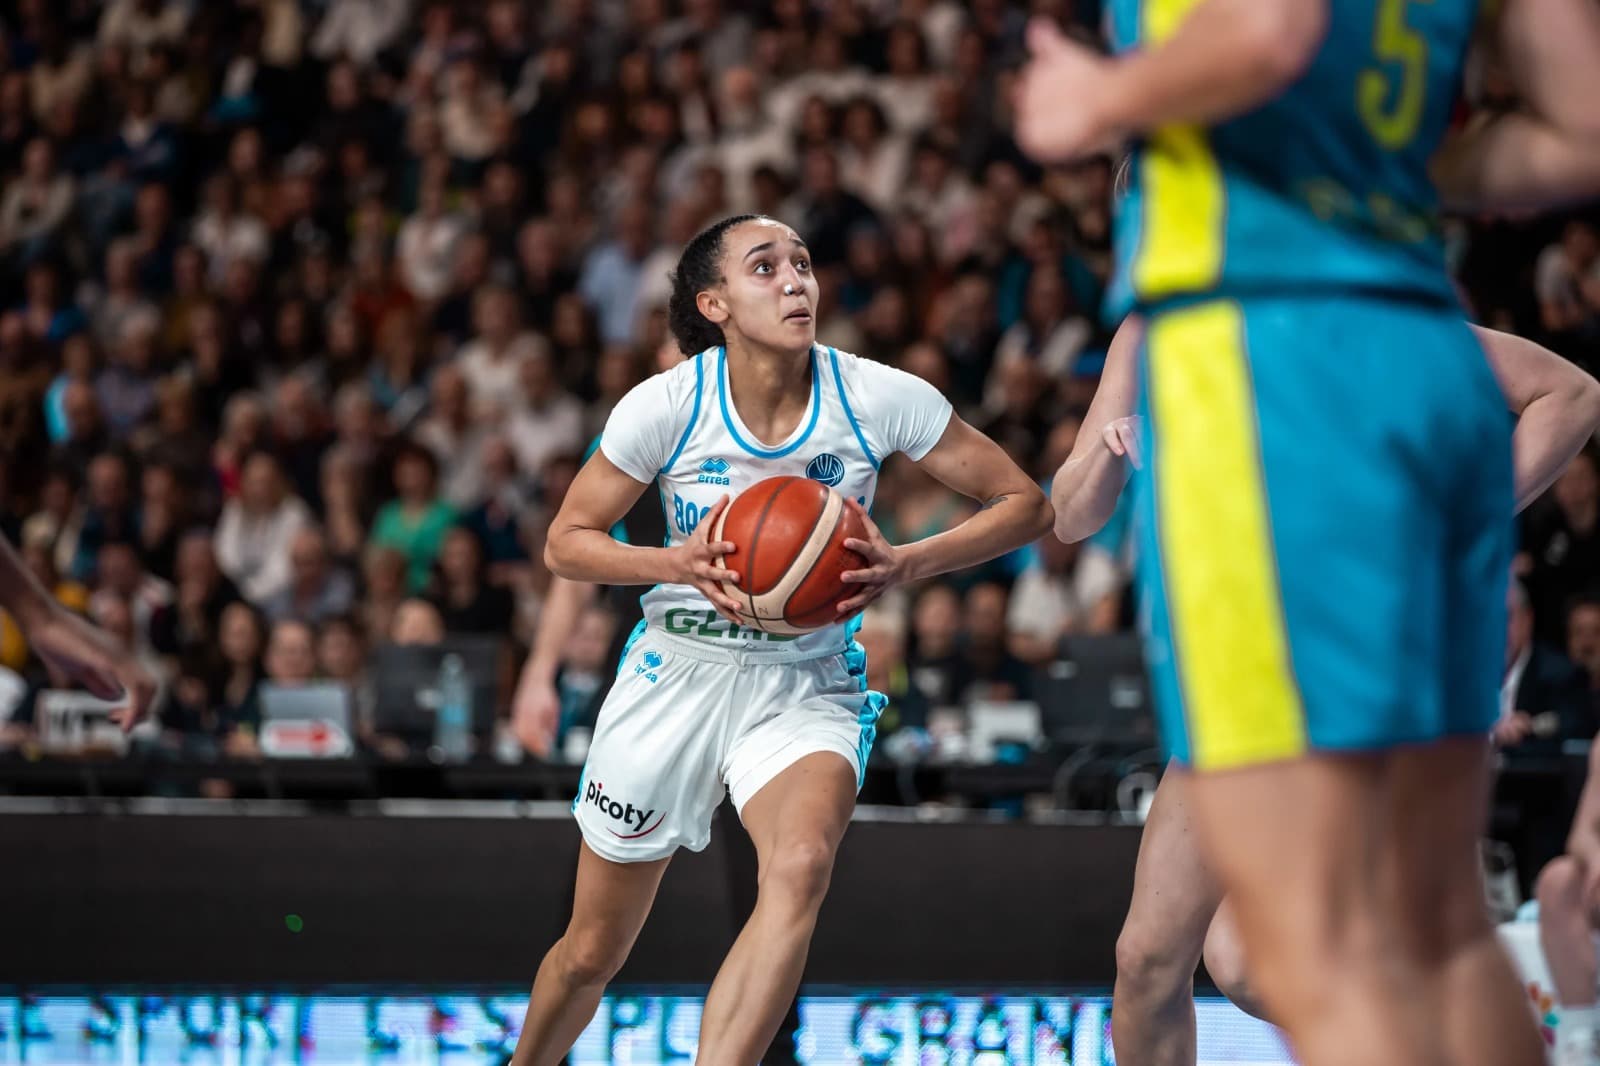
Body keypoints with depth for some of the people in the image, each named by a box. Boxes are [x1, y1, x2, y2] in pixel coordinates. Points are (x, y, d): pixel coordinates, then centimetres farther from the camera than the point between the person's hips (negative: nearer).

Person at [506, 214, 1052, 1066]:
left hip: (809, 685, 0)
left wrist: (905, 565, -23)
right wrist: (680, 564, -23)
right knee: (591, 954, 8)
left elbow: (1025, 504, -7)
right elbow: (566, 543, -4)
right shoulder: (667, 405, -14)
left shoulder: (877, 397, -14)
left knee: (800, 866, -34)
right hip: (678, 675, 1)